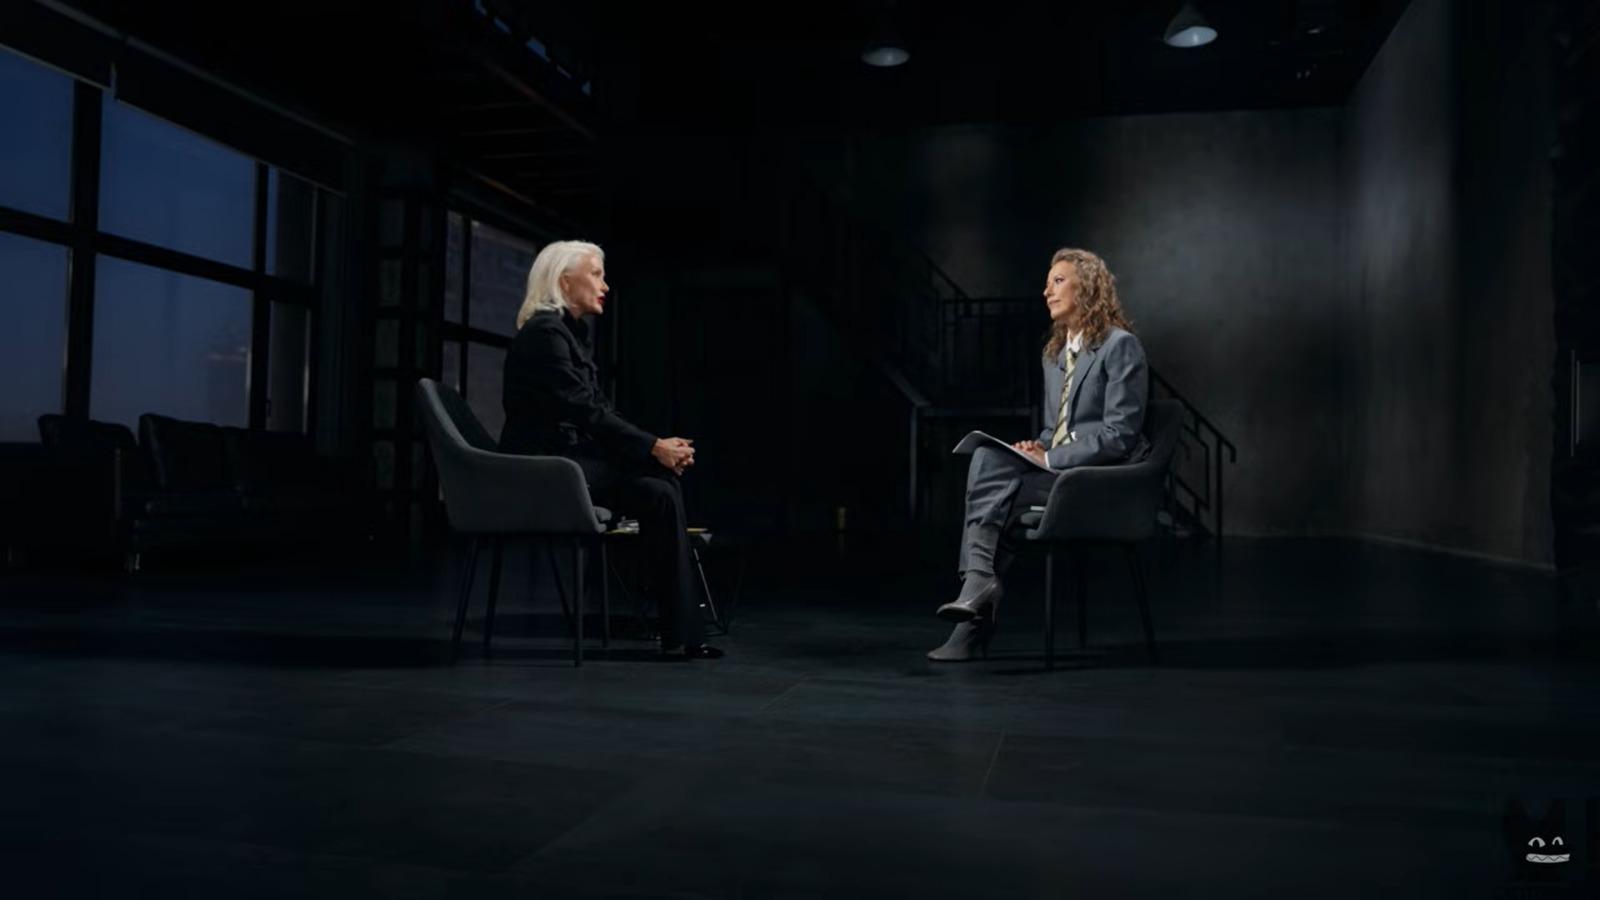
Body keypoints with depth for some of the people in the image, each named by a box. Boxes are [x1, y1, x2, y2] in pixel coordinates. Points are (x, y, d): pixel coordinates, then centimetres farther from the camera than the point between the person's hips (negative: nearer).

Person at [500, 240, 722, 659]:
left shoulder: (570, 332, 16)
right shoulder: (544, 332, -14)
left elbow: (599, 409, 12)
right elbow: (585, 411, -20)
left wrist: (658, 445, -2)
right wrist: (653, 447, -16)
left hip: (567, 455, 9)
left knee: (665, 482, -10)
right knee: (660, 495, -19)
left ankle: (683, 628, -10)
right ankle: (679, 633, -11)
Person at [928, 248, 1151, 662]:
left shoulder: (1120, 345, -6)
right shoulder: (1055, 353, 19)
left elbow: (1119, 435, -13)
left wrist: (1050, 458, -17)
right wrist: (1037, 447, 0)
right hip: (1058, 472, 7)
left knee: (991, 474, -26)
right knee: (987, 457, -23)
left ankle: (979, 583, -23)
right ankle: (979, 586, -27)